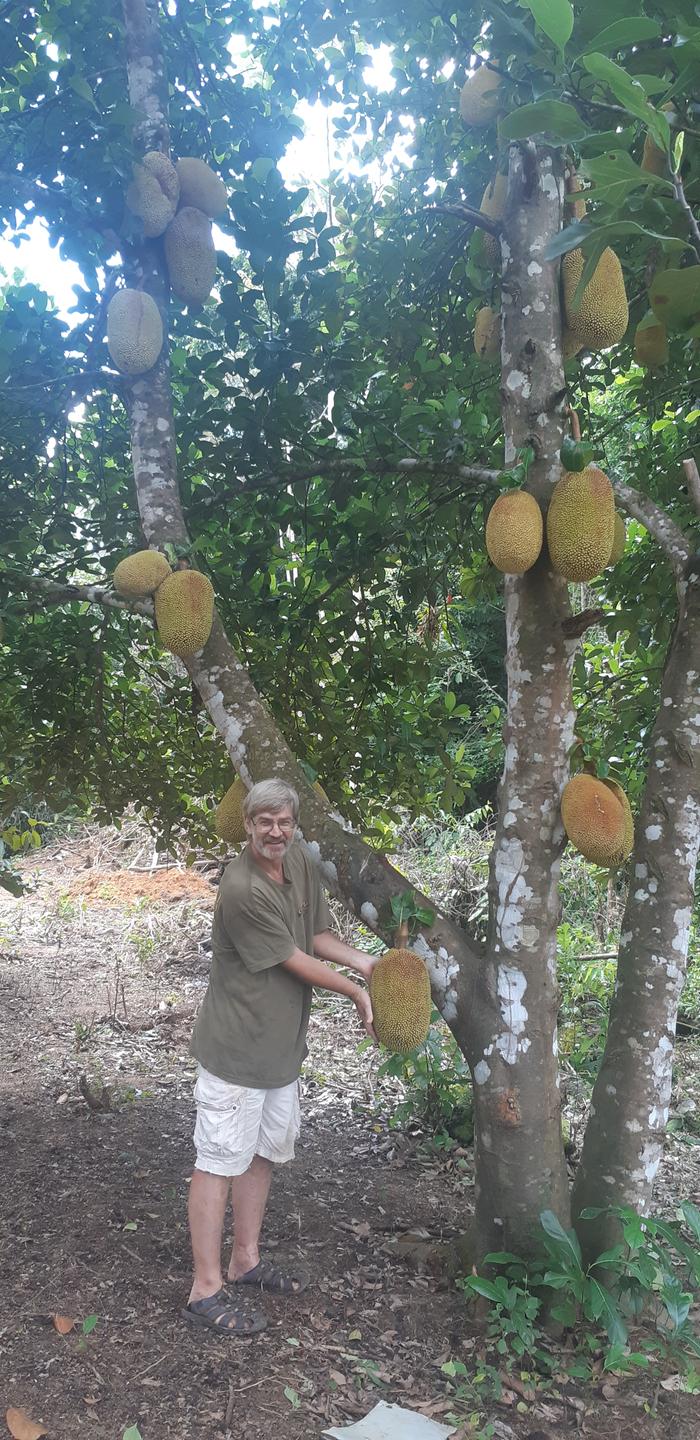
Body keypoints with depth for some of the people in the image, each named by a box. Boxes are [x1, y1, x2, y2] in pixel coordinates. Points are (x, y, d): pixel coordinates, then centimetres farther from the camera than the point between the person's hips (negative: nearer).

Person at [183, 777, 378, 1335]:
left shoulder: (300, 861, 1)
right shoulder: (242, 889, -25)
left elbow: (317, 935, 10)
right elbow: (294, 961, -19)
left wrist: (364, 962, -6)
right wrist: (357, 993, -10)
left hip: (281, 1041, 9)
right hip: (236, 1044, -9)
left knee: (262, 1152, 19)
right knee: (221, 1161, 0)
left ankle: (245, 1261, 34)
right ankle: (206, 1288, 12)